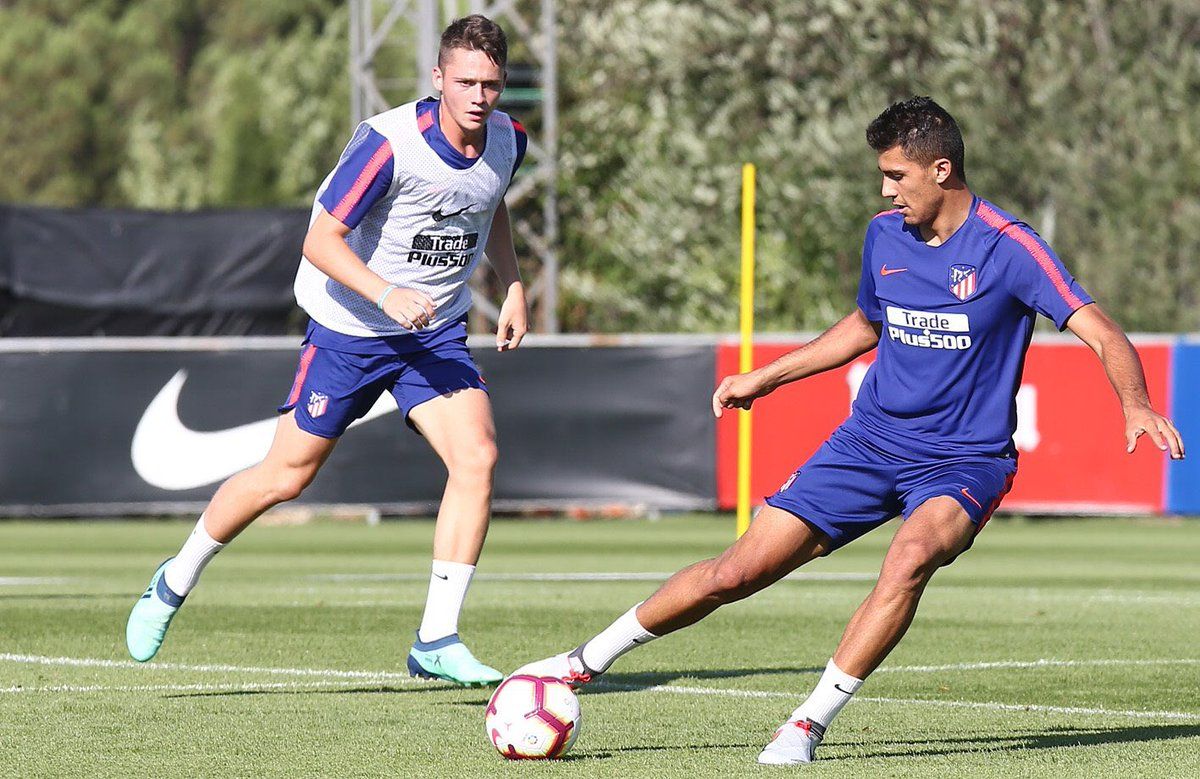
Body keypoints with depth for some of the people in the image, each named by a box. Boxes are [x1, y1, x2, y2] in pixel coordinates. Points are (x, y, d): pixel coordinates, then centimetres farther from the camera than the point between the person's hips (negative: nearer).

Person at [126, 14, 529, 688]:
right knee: (286, 476, 3)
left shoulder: (508, 140, -4)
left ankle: (438, 641, -13)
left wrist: (514, 286, 10)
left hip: (436, 334, 5)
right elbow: (321, 241, -22)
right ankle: (175, 584, 28)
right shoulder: (387, 144, -25)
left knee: (477, 457, -17)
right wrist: (388, 296, -35)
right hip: (349, 329, -4)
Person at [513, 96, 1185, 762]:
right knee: (737, 572, -2)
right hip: (871, 442, 5)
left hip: (965, 461, -5)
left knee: (911, 558, -37)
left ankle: (812, 723, -26)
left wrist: (1136, 406, -38)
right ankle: (586, 662, 14)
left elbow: (1100, 332, -19)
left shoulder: (1007, 246, -14)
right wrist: (765, 378, 25)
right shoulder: (884, 236, 4)